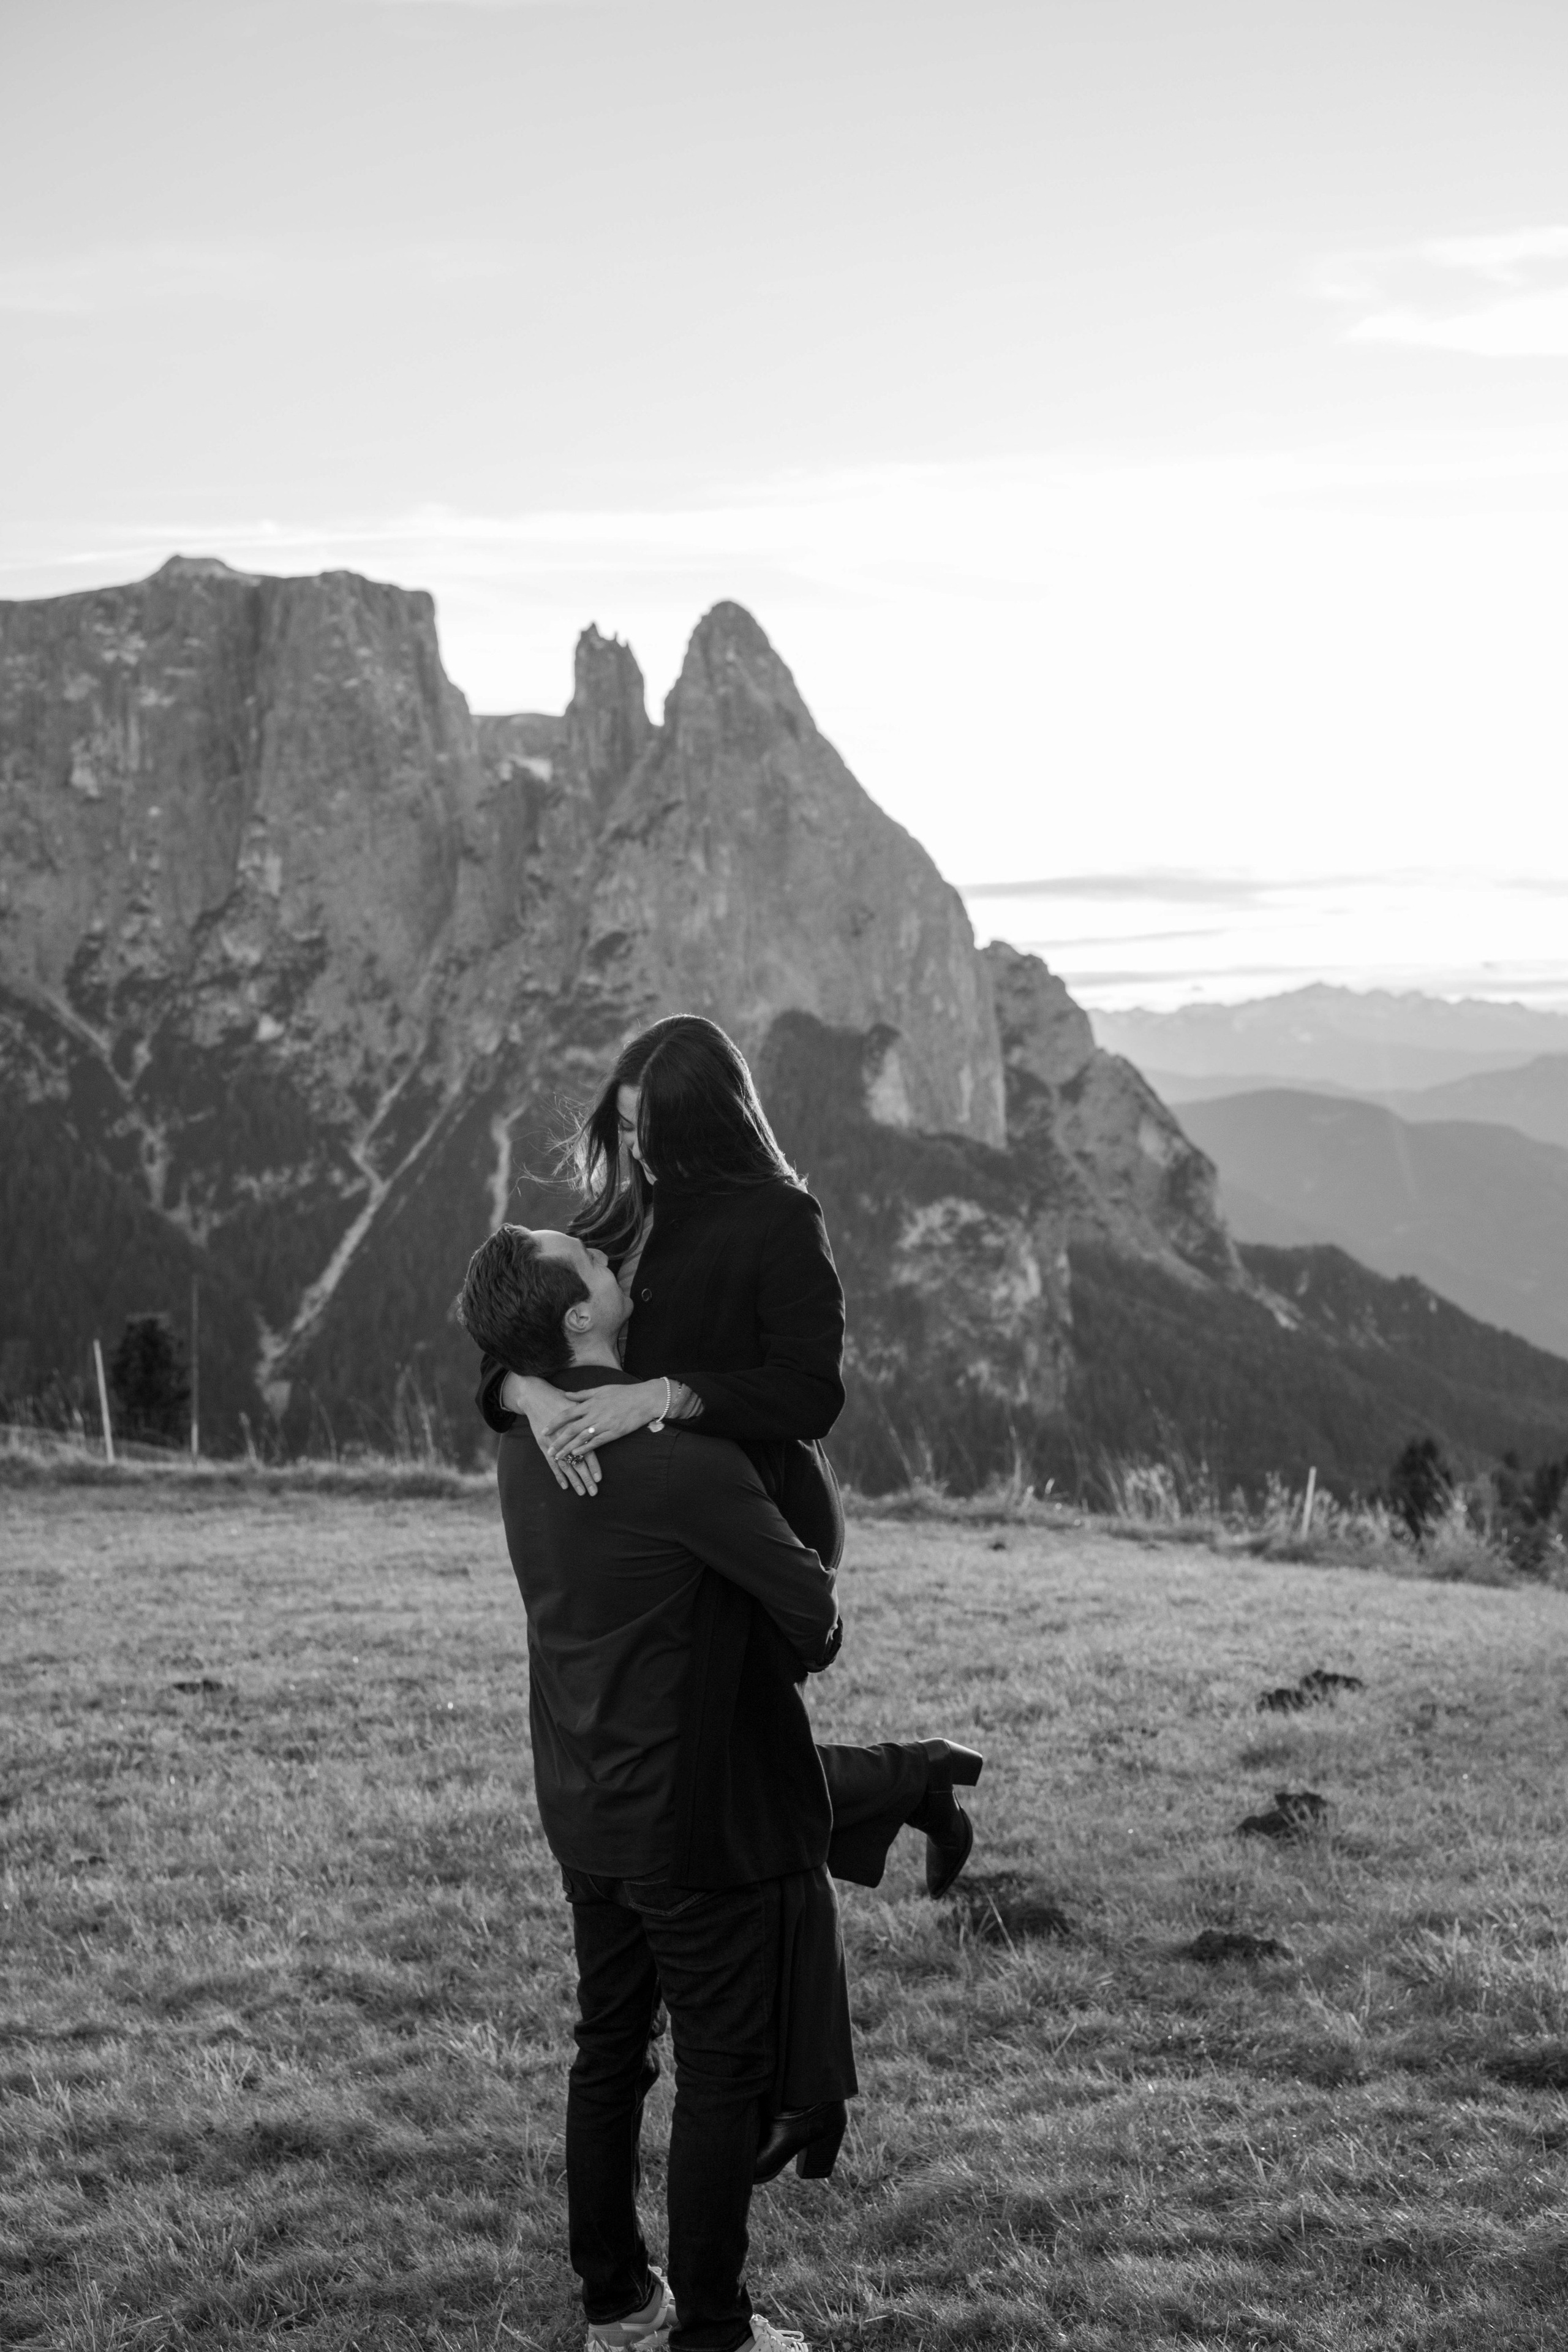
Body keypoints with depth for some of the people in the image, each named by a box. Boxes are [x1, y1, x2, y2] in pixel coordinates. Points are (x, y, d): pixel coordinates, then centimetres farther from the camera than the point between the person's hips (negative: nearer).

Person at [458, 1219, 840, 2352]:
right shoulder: (681, 1457, -24)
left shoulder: (528, 1445, 0)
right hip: (701, 1812, -7)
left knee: (609, 2051, 17)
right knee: (725, 2073, 5)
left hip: (586, 1809, 8)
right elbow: (812, 1609, -17)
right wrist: (802, 1655, 7)